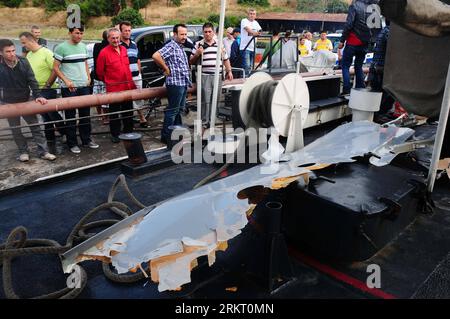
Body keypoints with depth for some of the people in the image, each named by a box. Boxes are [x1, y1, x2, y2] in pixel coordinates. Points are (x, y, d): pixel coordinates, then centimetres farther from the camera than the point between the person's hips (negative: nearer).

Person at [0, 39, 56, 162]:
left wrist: (37, 96, -18)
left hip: (26, 100, 1)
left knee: (35, 125, 3)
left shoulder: (23, 62, -10)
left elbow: (32, 80, -9)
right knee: (15, 129, 10)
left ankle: (43, 151, 9)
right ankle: (23, 151, 26)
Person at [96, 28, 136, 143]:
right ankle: (115, 134, 18)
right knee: (114, 113, 6)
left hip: (128, 87, 6)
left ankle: (128, 132, 30)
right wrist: (108, 81, 9)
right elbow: (99, 72, -3)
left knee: (128, 112, 15)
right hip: (114, 89, -5)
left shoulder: (124, 49, 8)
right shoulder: (104, 52, -11)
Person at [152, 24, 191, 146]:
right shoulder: (171, 46, -13)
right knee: (172, 110, -5)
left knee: (179, 109, 15)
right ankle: (166, 136, 3)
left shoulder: (180, 47, 17)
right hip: (175, 82, -10)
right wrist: (166, 69, -18)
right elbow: (155, 56, -27)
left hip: (183, 83, 10)